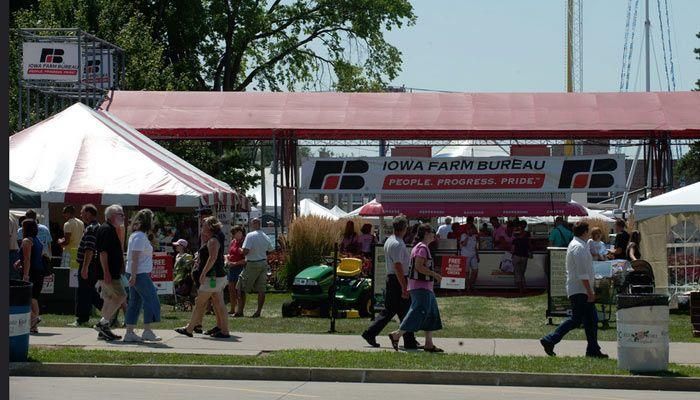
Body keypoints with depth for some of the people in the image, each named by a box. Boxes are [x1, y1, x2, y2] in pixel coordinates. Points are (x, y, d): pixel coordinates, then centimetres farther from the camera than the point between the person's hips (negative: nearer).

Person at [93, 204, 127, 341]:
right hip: (108, 273, -10)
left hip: (111, 273, 10)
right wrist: (106, 273, -24)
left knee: (109, 299, 10)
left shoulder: (111, 230, 19)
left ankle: (104, 329, 12)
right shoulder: (106, 230, -14)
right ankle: (103, 323, -10)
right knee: (120, 296, -13)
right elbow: (103, 252, -20)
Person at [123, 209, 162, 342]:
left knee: (135, 302, 10)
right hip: (140, 274, -10)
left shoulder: (135, 235, 17)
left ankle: (129, 332, 9)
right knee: (151, 300, -6)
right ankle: (147, 331, -6)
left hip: (135, 274, 10)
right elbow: (135, 257, -19)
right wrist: (133, 275, -22)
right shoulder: (140, 236, -14)